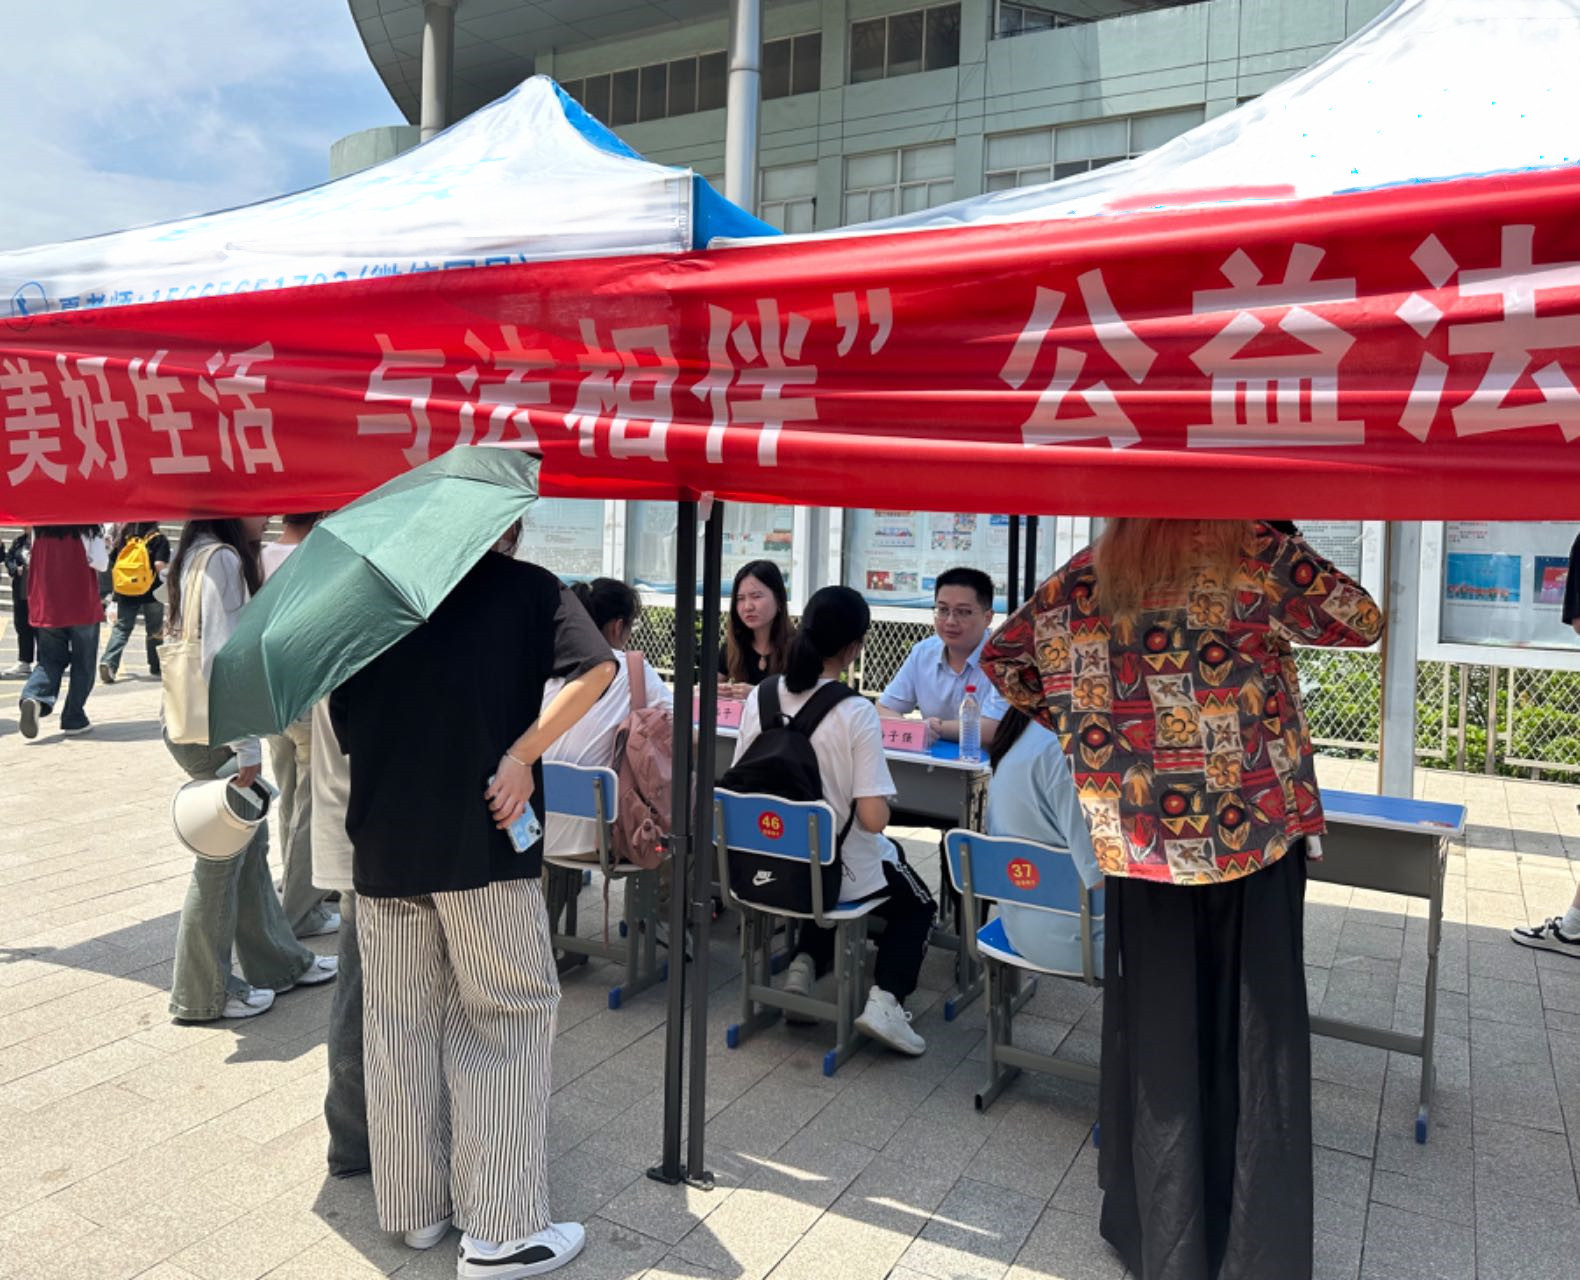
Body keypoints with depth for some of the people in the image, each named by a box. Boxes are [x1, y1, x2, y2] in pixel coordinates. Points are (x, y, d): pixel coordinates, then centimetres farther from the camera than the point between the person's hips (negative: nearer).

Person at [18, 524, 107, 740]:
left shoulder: (40, 528, 4)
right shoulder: (87, 529, -10)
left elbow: (33, 560, 13)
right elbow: (101, 562, -10)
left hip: (46, 607, 4)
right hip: (82, 606, -4)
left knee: (50, 660, 13)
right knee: (82, 665, 9)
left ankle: (34, 697, -15)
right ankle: (73, 719, 10)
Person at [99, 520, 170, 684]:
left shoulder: (122, 537, 10)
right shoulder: (159, 539, -4)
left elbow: (113, 564, 13)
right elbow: (160, 565, -16)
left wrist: (115, 590, 24)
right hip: (151, 592, -3)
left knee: (121, 627, 4)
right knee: (155, 630, 11)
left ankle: (108, 662, -15)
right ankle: (156, 667, 20)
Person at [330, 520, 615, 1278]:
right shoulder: (524, 586, 2)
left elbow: (343, 724, 13)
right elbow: (595, 669, -15)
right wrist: (520, 754, -13)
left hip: (379, 841, 5)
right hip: (479, 839, -4)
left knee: (398, 1023, 15)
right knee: (505, 1018, 6)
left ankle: (414, 1207, 28)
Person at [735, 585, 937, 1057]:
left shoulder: (760, 696, -8)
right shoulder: (856, 713, -23)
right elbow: (873, 818, -23)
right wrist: (879, 808, -1)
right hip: (839, 867, -5)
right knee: (916, 905, 25)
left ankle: (804, 964, 19)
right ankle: (885, 998, 3)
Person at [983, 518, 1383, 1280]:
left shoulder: (1087, 577, 5)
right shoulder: (1254, 550, -4)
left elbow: (1002, 658, 12)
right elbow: (1363, 624, 3)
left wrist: (1073, 722, 16)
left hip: (1144, 837, 2)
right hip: (1255, 825, -2)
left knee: (1157, 1037, 12)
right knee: (1258, 1036, 9)